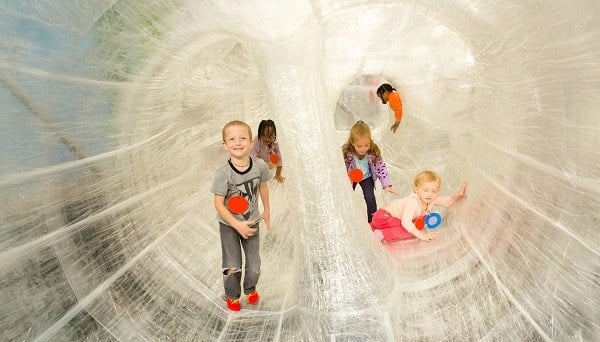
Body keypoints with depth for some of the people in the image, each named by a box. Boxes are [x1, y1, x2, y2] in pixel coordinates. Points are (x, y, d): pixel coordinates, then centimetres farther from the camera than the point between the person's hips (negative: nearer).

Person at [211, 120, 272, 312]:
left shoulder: (259, 165, -16)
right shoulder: (223, 173, -25)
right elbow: (218, 204, -19)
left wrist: (267, 210, 15)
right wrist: (238, 226, -22)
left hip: (252, 222, 3)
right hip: (229, 225, -2)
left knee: (254, 266, 8)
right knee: (232, 267, 1)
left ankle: (250, 289, 43)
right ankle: (233, 296, 34)